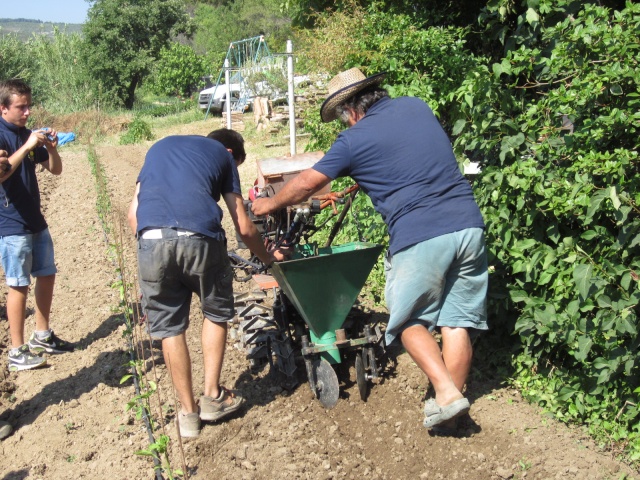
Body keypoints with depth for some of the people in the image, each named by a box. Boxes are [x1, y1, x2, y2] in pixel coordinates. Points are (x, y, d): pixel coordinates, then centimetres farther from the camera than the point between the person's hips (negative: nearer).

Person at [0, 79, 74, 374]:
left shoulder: (27, 135, 8)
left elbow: (55, 170, 11)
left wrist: (51, 148, -8)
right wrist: (27, 146, -31)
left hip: (35, 221, 8)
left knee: (47, 275, 14)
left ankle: (42, 337, 29)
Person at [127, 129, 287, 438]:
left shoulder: (160, 147, 32)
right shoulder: (223, 155, 23)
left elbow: (133, 212, 22)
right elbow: (244, 228, 20)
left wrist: (148, 245, 28)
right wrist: (268, 258, 36)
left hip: (151, 239, 2)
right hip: (200, 238, -2)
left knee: (168, 326, 15)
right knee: (216, 313, 23)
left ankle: (188, 413, 22)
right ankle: (212, 396, 26)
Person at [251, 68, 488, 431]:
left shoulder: (355, 139, 0)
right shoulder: (417, 107, 15)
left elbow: (307, 183, 8)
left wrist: (270, 204, 26)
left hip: (419, 237, -5)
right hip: (468, 224, 6)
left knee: (410, 322, 10)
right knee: (458, 320, 11)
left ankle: (446, 392, -2)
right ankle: (454, 397, 17)